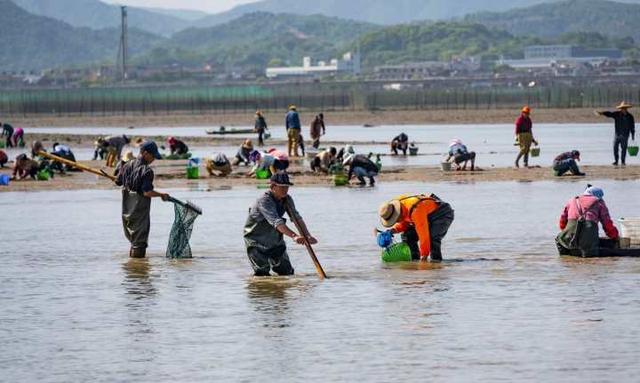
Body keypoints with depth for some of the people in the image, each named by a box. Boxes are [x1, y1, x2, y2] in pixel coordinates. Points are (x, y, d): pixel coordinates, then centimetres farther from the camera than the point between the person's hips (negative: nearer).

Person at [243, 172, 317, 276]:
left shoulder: (287, 199, -3)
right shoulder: (264, 201, -28)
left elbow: (297, 218, -6)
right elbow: (276, 222, -40)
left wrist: (307, 236, -24)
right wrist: (294, 236, -52)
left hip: (275, 240, 7)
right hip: (257, 240, -7)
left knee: (287, 272, 7)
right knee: (262, 273, -17)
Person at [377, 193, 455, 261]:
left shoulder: (415, 210, -39)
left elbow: (423, 234, -37)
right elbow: (404, 223, 5)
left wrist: (424, 255, -33)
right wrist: (393, 230, -16)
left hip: (443, 214, -9)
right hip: (428, 216, 9)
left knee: (432, 237, -32)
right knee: (408, 236, -5)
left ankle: (436, 260, -18)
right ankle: (415, 260, 4)